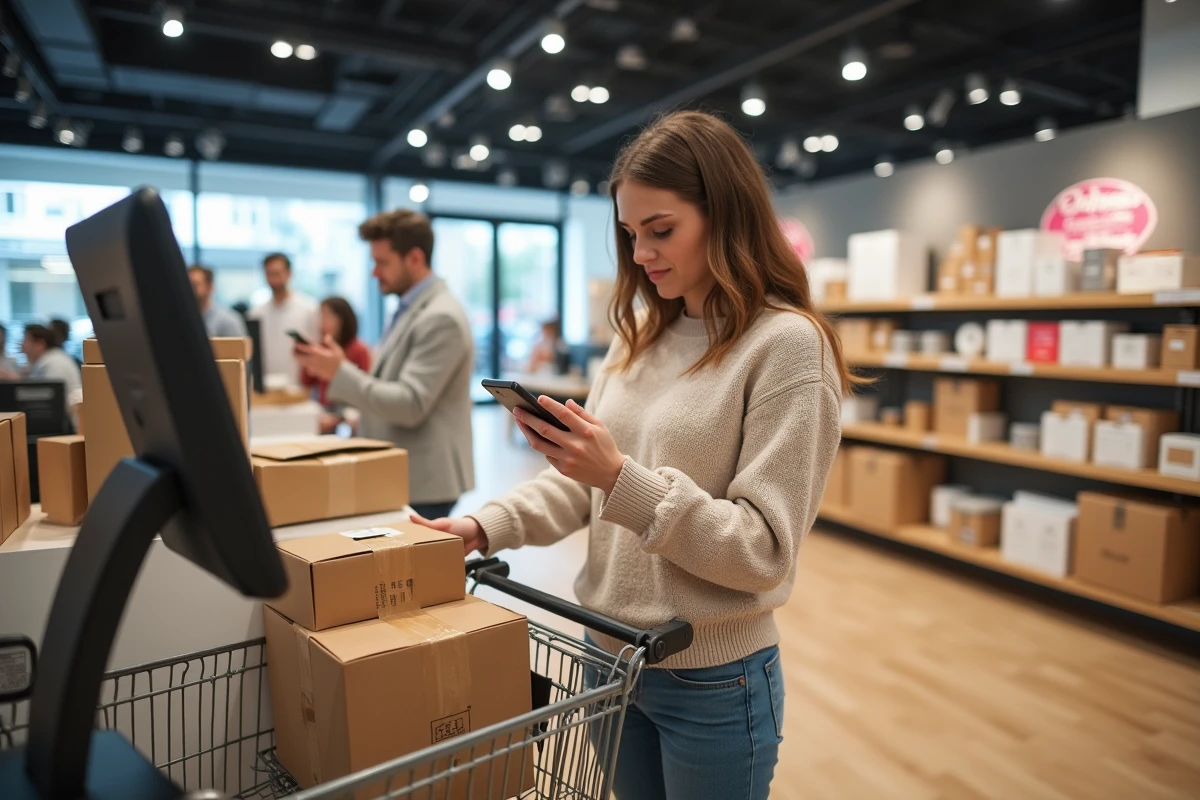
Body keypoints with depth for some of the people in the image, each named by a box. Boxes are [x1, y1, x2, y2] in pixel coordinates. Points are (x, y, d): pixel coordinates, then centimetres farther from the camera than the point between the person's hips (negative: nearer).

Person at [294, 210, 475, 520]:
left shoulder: (441, 318, -19)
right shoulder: (408, 309, 12)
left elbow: (410, 405, -24)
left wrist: (341, 372, -22)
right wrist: (334, 371, 6)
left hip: (422, 480, -9)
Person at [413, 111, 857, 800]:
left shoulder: (787, 344, -15)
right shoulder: (640, 337, 5)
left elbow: (763, 549, -19)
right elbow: (584, 484, 5)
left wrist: (624, 479, -28)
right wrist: (487, 527, -9)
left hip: (713, 682, -5)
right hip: (611, 655, 6)